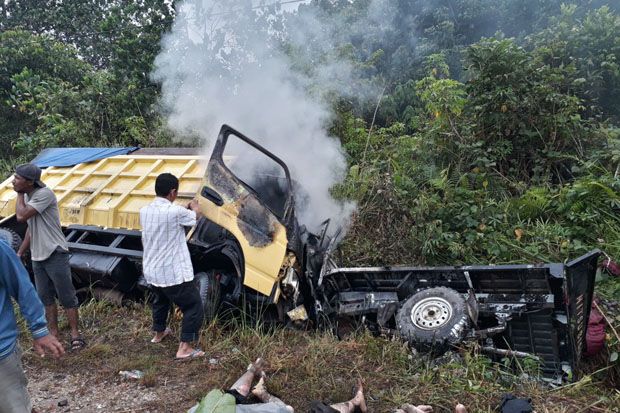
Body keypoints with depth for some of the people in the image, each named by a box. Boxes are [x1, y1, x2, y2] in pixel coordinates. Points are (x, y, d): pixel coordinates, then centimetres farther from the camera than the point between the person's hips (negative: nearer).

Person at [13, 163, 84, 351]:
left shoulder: (44, 194, -18)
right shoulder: (27, 196, 8)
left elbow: (21, 216, -25)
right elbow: (31, 227, 17)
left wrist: (19, 194, -10)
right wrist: (20, 253, 15)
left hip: (55, 255, -8)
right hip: (37, 257, 8)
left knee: (67, 297, 0)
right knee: (45, 298, 14)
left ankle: (75, 334, 9)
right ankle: (53, 333, 25)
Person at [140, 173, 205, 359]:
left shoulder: (144, 211, 1)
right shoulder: (175, 212, -21)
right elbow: (195, 215, -1)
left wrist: (185, 209, 20)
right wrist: (194, 206, 24)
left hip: (151, 271, 8)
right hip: (173, 273, -8)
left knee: (161, 300, 33)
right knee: (193, 306, 5)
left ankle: (159, 333, 51)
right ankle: (184, 348, 4)